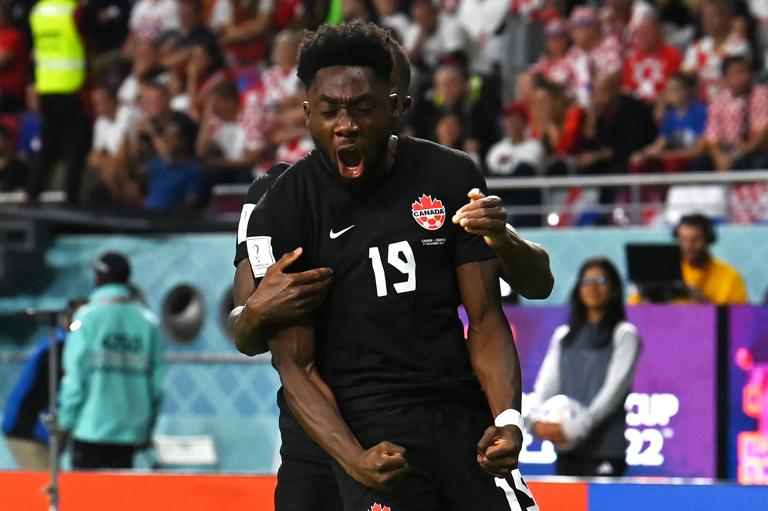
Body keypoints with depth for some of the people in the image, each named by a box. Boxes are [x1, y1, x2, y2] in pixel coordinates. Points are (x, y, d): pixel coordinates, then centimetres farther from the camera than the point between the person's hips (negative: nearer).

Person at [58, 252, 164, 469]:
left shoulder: (87, 317, -5)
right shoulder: (148, 321, 4)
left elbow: (74, 376, -6)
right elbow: (157, 380, 5)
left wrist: (64, 423, 1)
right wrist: (147, 428, 15)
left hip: (91, 427, -3)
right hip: (131, 428, 3)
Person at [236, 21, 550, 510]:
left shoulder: (452, 177, 4)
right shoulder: (281, 211, -3)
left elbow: (486, 319, 6)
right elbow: (295, 364, -4)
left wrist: (507, 418, -11)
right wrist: (354, 459, -20)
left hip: (464, 415, 3)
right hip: (370, 428, -3)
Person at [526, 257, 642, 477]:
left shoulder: (624, 335, 3)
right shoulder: (563, 336, 18)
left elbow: (614, 388, -7)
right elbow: (546, 383, 9)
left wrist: (576, 427, -18)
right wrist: (535, 419, -12)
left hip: (605, 448, -4)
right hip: (566, 447, 5)